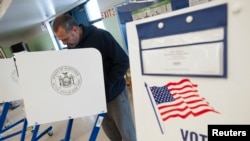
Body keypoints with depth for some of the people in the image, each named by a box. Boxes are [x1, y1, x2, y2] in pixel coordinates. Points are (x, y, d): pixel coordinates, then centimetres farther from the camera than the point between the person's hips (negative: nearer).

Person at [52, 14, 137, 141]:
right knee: (110, 131, 18)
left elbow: (123, 62, -19)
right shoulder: (71, 47, 0)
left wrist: (106, 86, -20)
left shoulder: (100, 36, -19)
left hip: (114, 93, -5)